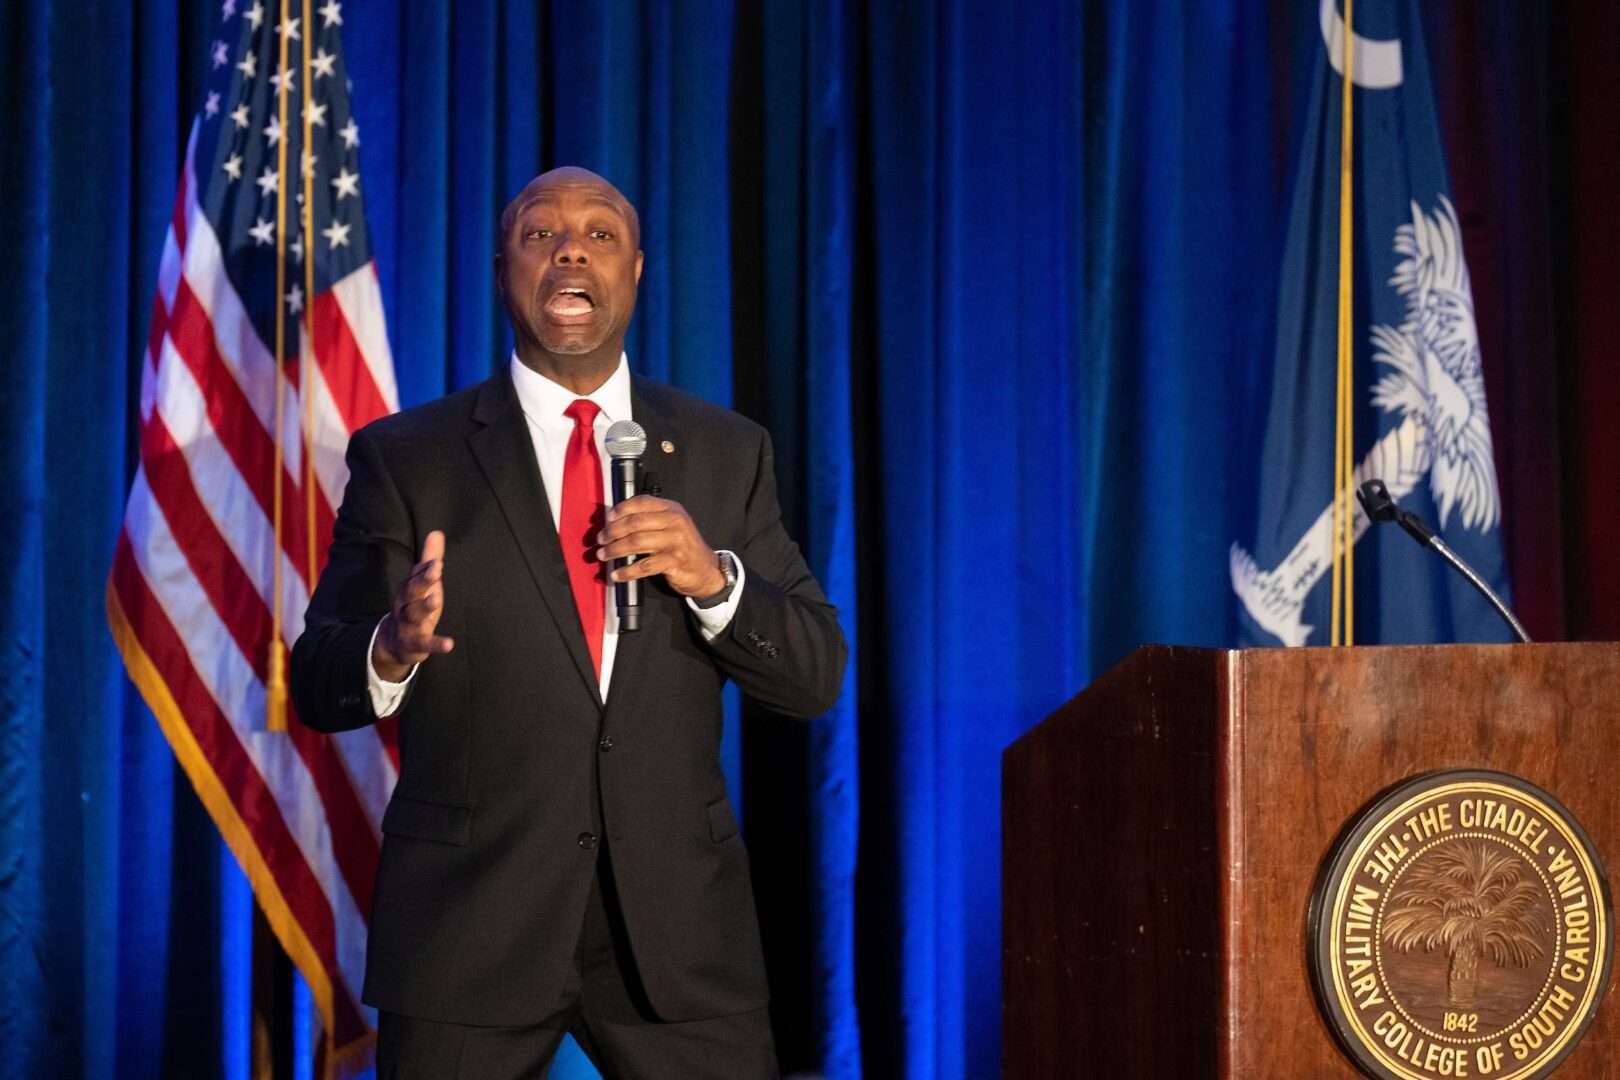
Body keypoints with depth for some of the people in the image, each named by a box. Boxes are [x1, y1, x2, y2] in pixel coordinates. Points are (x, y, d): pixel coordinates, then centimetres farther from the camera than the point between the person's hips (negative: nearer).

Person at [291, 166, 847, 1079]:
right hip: (469, 925, -1)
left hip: (677, 925, 2)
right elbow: (318, 684, -1)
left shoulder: (727, 452, 7)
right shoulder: (406, 456, 1)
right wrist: (394, 649, -24)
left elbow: (815, 677, 5)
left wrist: (713, 578, -14)